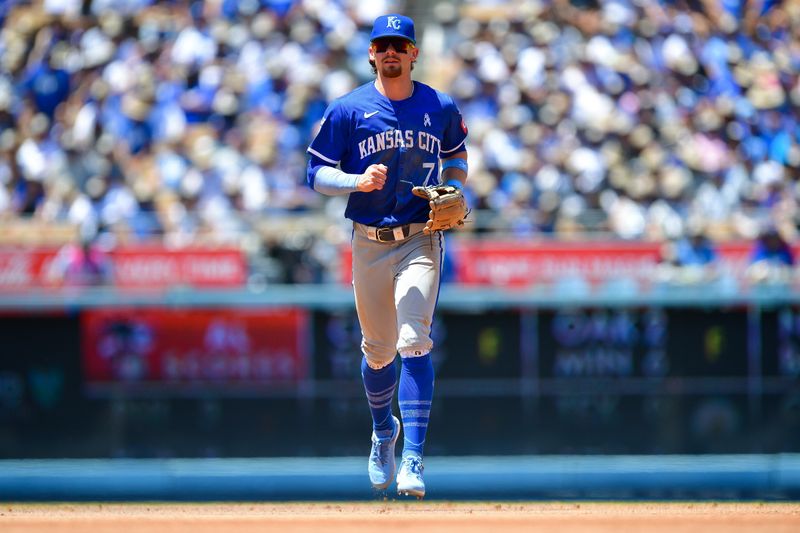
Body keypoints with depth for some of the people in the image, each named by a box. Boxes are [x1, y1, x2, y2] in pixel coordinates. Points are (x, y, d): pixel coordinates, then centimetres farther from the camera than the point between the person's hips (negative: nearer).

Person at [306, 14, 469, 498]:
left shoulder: (441, 108, 2)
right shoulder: (348, 110, -3)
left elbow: (457, 155, 20)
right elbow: (318, 174, -2)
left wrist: (453, 193, -1)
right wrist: (358, 181, -22)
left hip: (421, 239, -1)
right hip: (369, 243, 1)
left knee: (414, 341, -17)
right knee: (379, 350, 12)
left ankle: (412, 460, -19)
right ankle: (383, 431, 42)